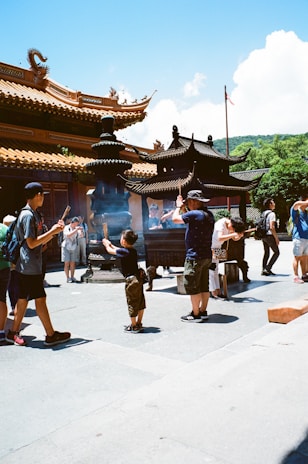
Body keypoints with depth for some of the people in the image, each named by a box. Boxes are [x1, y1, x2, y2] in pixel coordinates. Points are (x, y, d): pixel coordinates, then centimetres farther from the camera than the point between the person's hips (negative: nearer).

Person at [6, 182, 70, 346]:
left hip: (27, 266, 10)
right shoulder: (28, 215, -15)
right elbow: (31, 243, -20)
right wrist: (52, 231, -15)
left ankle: (13, 333, 23)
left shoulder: (34, 214, 16)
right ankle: (51, 335, 5)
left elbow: (41, 241, 18)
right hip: (30, 266, -10)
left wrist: (54, 230, 7)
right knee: (40, 299, -3)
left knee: (23, 299, 14)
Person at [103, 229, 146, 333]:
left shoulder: (124, 251, -15)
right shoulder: (133, 250, 8)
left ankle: (134, 327, 12)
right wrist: (111, 244, 35)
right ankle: (139, 324, 26)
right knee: (140, 302, 14)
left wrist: (106, 244, 19)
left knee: (132, 303, 3)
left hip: (131, 280, -8)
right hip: (138, 278, 8)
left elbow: (110, 251, -1)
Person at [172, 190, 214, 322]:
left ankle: (195, 314, 6)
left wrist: (179, 206, 4)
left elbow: (175, 219, -13)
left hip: (195, 256, -9)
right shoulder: (209, 214, 9)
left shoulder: (195, 214, -19)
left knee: (192, 286, 1)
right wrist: (184, 206, 18)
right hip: (207, 256, 9)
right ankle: (203, 311, 23)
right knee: (204, 286, 14)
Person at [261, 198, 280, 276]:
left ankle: (264, 270, 14)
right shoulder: (271, 214, -14)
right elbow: (272, 227, -20)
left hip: (263, 236, 8)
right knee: (276, 252, 4)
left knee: (266, 253, 15)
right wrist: (276, 238, -15)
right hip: (269, 235, -8)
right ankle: (268, 268, -1)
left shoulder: (263, 213, 11)